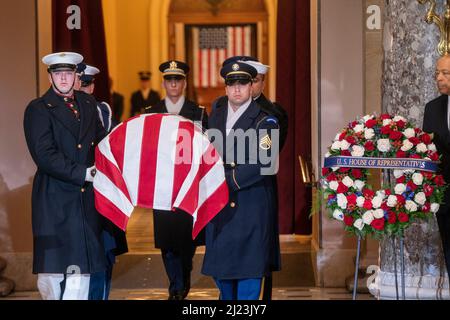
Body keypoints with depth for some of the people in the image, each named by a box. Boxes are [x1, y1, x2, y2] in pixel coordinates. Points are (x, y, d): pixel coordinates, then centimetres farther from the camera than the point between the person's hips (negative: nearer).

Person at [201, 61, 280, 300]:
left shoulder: (265, 121, -6)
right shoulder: (215, 116, 12)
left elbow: (264, 164, -17)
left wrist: (227, 180, -16)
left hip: (251, 207, -5)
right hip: (219, 207, 5)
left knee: (248, 269, -1)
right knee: (219, 269, 13)